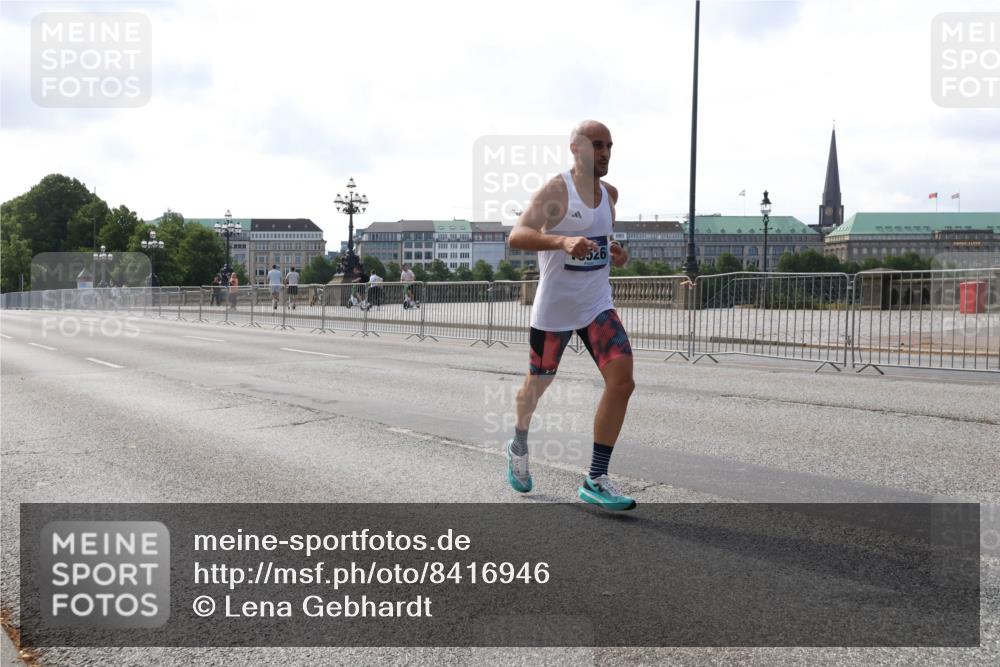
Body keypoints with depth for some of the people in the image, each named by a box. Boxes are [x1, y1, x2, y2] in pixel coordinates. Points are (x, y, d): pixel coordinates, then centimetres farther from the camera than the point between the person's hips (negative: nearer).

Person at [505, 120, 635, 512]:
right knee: (538, 384, 12)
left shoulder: (610, 193, 8)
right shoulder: (556, 190, -13)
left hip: (598, 306, 5)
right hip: (554, 307, -5)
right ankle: (519, 446, 45)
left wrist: (614, 253, 8)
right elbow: (516, 236, -26)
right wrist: (563, 241, -43)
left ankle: (595, 480, -8)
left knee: (622, 379, -15)